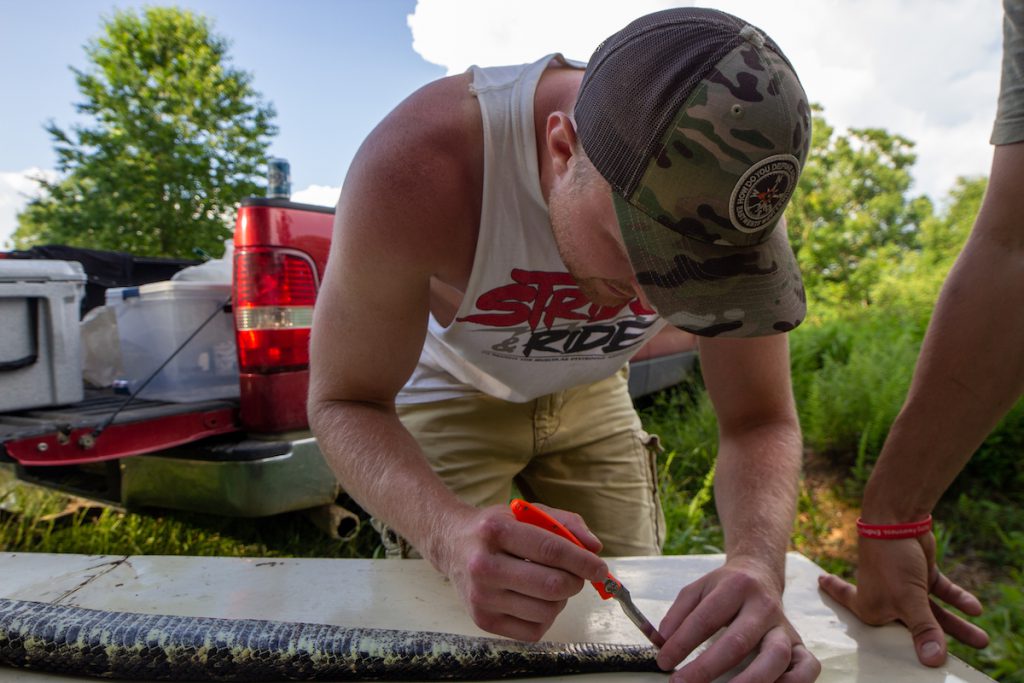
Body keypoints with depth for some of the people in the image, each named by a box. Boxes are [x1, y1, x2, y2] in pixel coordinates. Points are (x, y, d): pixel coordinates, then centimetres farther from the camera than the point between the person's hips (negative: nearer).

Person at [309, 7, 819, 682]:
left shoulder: (724, 192, -27)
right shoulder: (413, 170, -39)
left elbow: (761, 421, -19)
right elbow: (343, 402, -27)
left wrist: (757, 564, -39)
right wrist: (451, 534, -47)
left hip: (588, 397, 3)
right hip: (450, 389, -2)